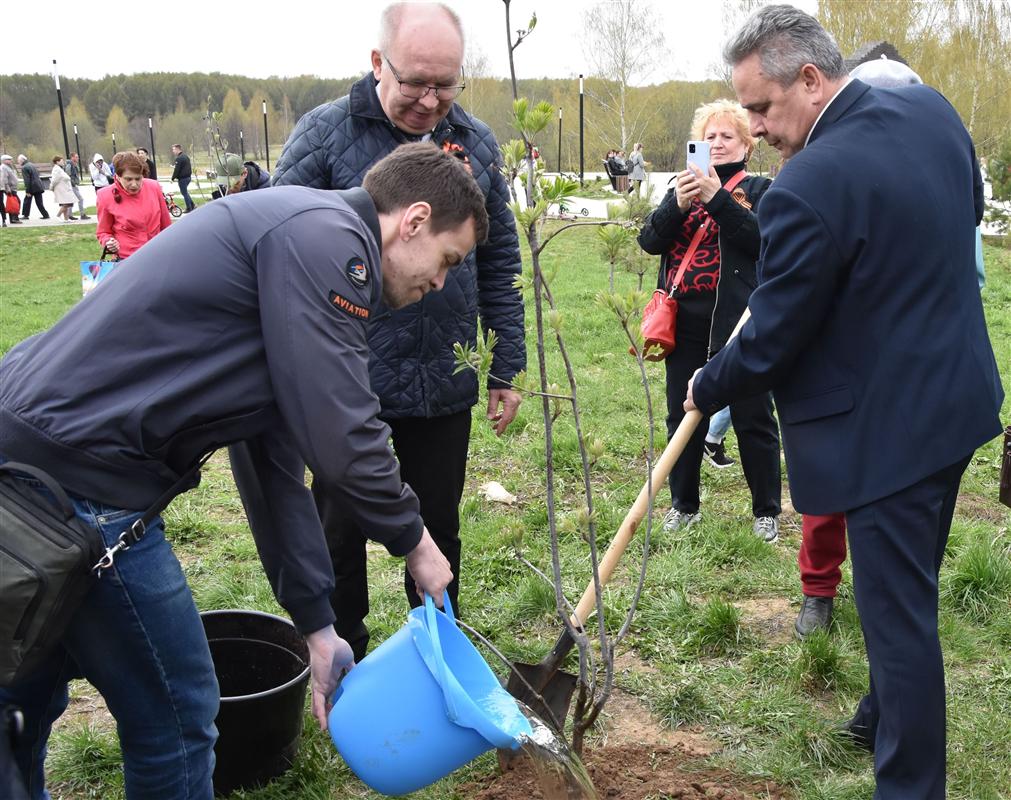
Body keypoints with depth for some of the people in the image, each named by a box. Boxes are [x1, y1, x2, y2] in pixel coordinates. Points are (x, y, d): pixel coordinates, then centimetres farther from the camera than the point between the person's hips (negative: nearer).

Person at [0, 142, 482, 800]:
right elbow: (341, 439, -18)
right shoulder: (327, 235, -12)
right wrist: (413, 539, 2)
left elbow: (274, 461, 19)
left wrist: (318, 627, 21)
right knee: (177, 716, 8)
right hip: (82, 479, -10)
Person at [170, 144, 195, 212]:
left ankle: (189, 208, 5)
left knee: (184, 193, 0)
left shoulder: (179, 158, -18)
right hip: (188, 176, 9)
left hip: (182, 178, -9)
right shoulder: (186, 156, 13)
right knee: (185, 192, 20)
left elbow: (176, 169, -19)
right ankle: (192, 205, 17)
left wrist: (173, 178, -11)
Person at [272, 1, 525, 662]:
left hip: (445, 387, 3)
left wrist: (506, 369, 9)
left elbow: (500, 266, 9)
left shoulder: (476, 143, 3)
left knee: (439, 530, 17)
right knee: (340, 531, 12)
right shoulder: (325, 133, -8)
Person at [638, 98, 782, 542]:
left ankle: (766, 510, 17)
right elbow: (650, 240, 2)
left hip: (738, 323, -4)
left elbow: (762, 238, -16)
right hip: (686, 322, 4)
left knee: (753, 419, 3)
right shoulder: (684, 185, 15)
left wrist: (716, 197, -22)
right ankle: (683, 505, 25)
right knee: (683, 416, 11)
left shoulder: (759, 189, 3)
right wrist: (678, 204, -14)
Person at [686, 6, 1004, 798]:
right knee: (910, 589, 25)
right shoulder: (931, 108, 0)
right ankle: (887, 717, 46)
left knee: (897, 610, 4)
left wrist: (706, 389, 0)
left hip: (886, 427, -9)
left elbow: (769, 342, -17)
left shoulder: (807, 188, -26)